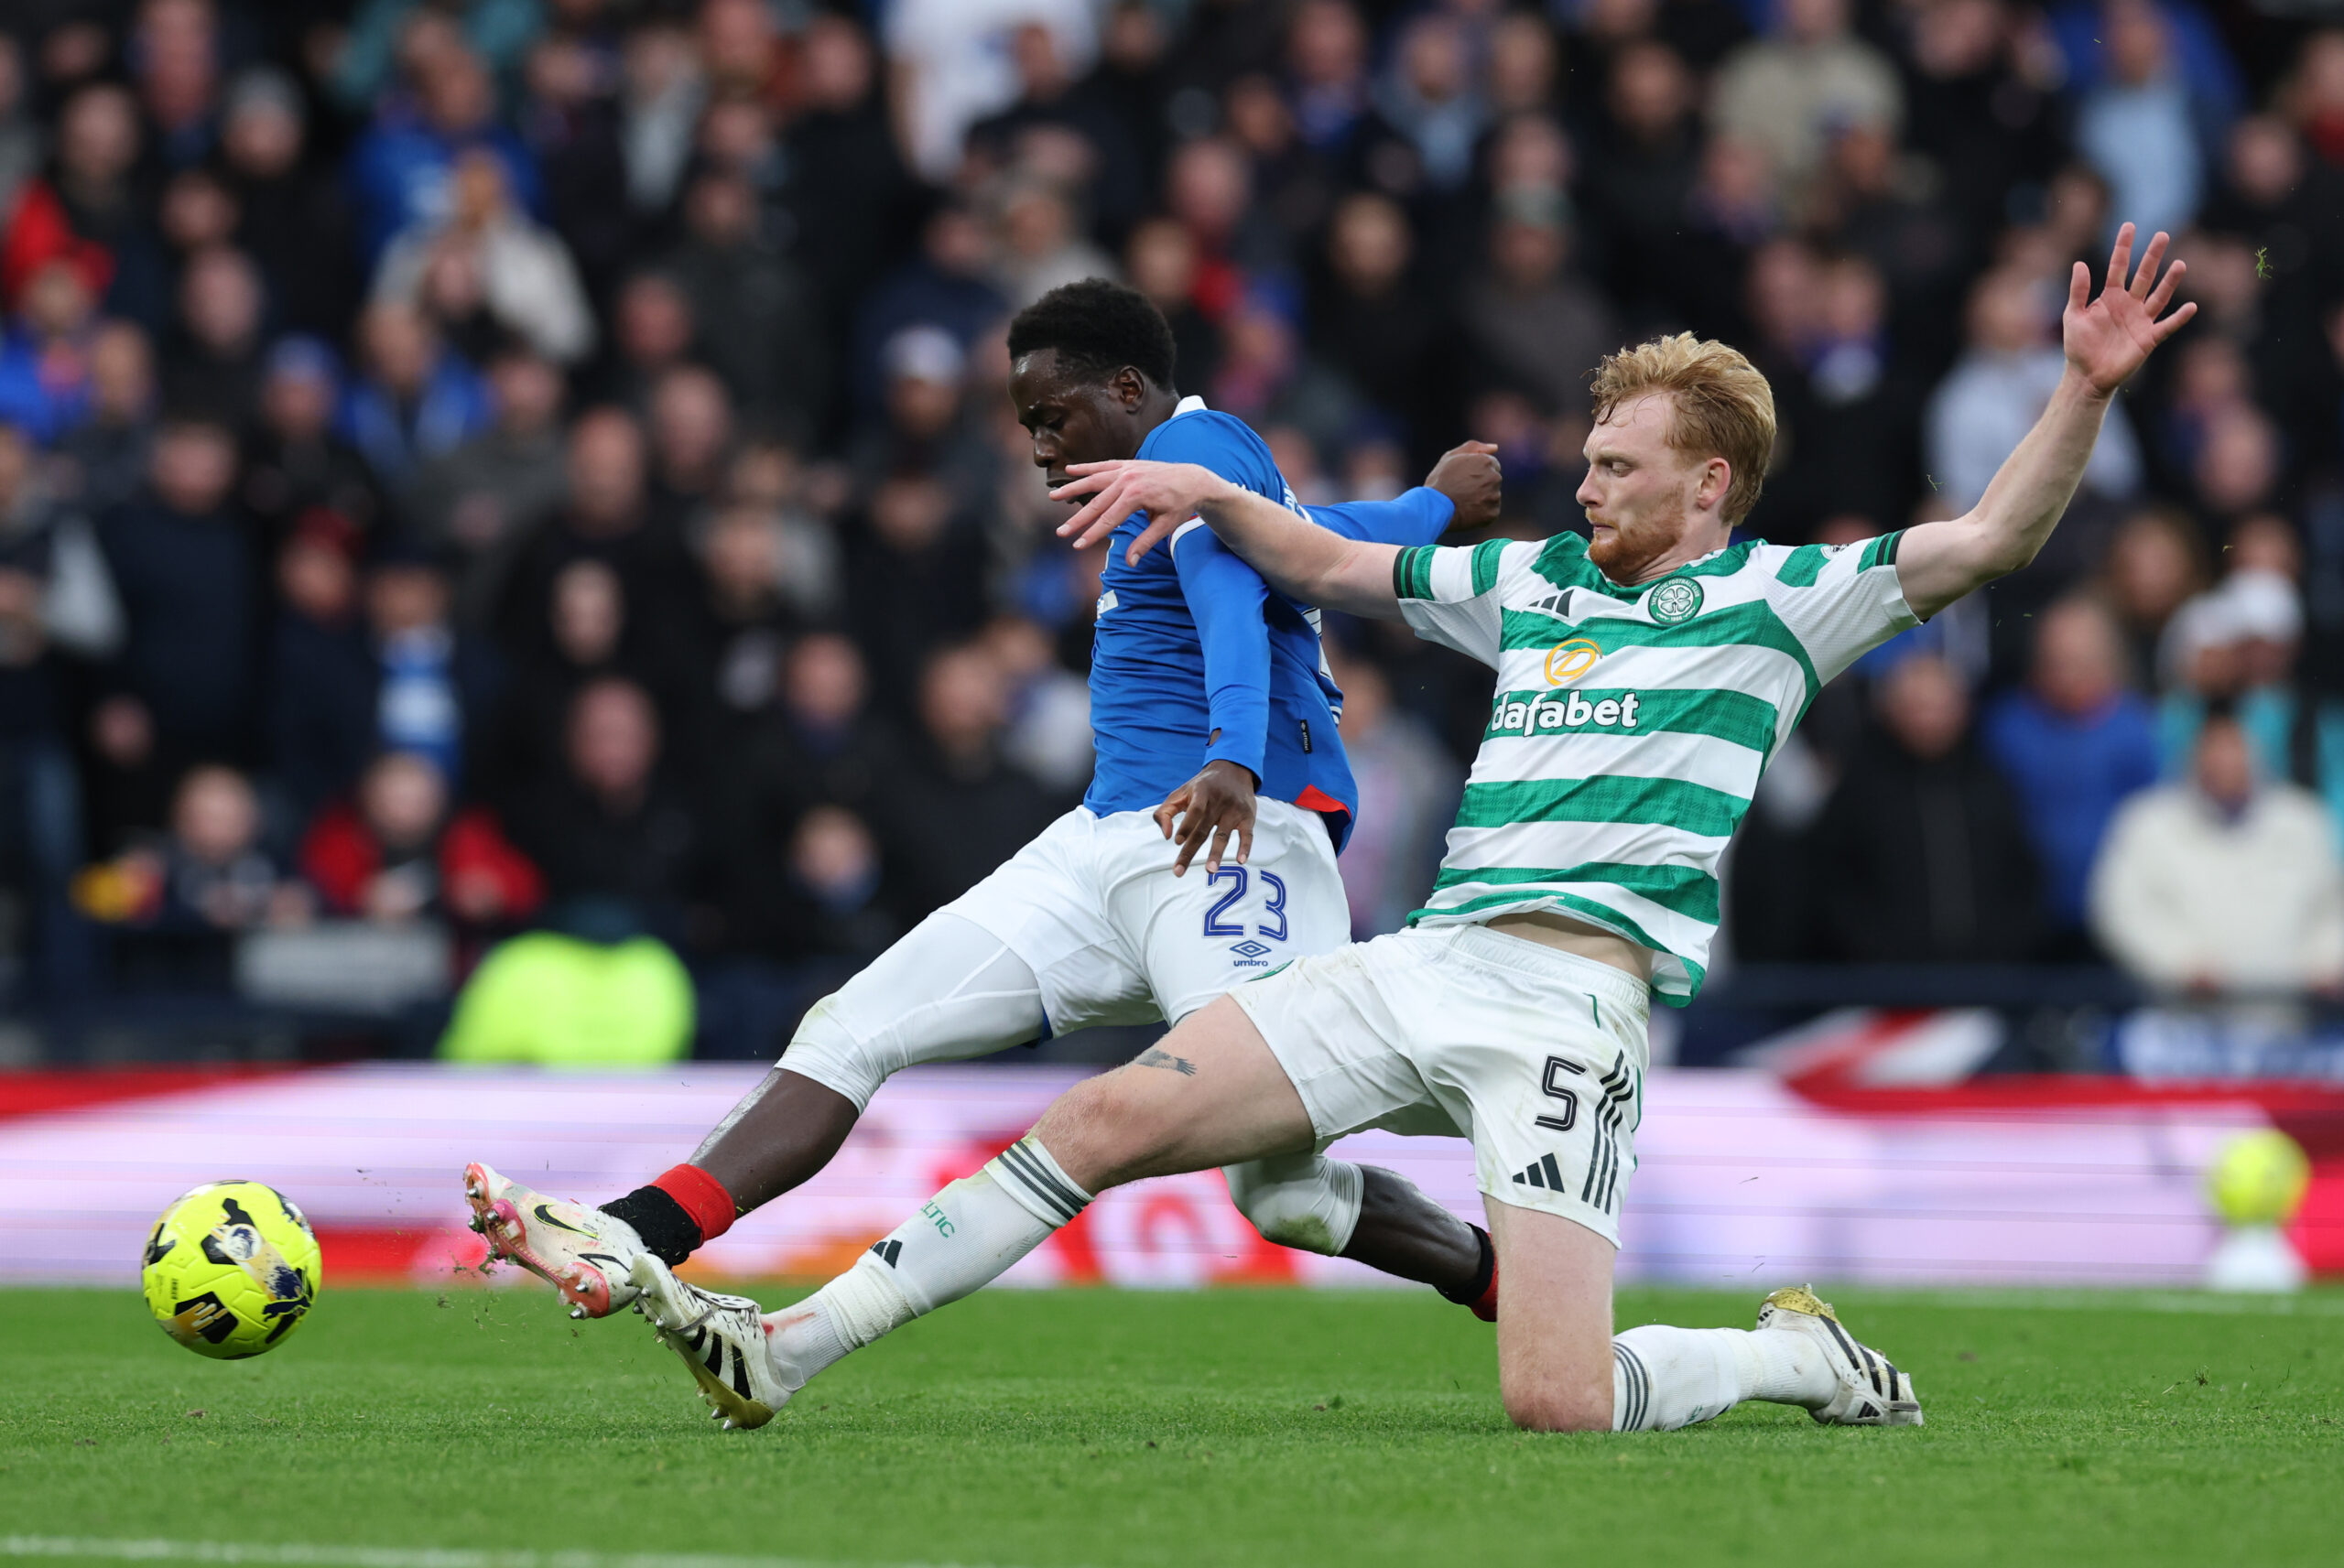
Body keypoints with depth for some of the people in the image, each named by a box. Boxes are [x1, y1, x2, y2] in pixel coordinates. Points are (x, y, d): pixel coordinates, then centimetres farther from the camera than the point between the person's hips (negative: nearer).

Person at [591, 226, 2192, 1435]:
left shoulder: (1772, 599, 5)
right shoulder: (1532, 583, 21)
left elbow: (1988, 540, -3)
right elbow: (1329, 562, 34)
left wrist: (2086, 389, -14)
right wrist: (1208, 490, 22)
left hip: (1572, 999, -6)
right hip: (1424, 961, 6)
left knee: (1559, 1402, -19)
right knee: (1113, 1114, -6)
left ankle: (1801, 1358, 11)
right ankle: (788, 1349, -5)